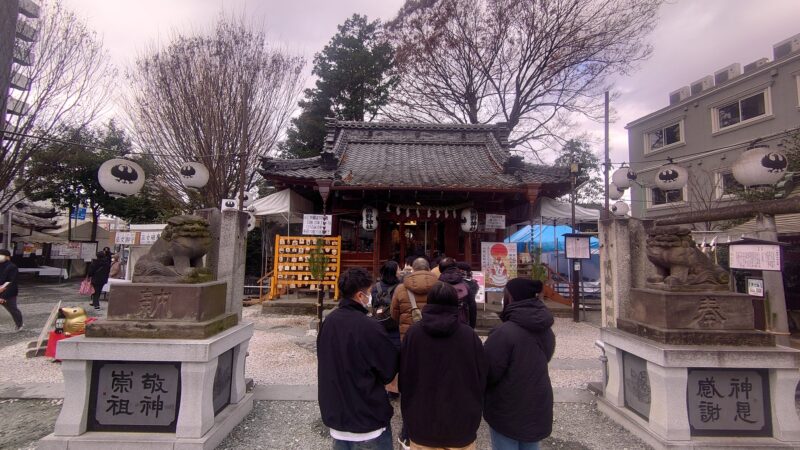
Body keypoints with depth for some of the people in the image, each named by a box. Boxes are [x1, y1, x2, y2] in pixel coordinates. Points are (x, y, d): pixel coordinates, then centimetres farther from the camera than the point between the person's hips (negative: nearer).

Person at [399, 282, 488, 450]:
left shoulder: (413, 333, -12)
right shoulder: (469, 335, -13)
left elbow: (404, 376, -4)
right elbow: (482, 378, -4)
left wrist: (408, 414, 11)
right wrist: (474, 413, 12)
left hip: (421, 423, 1)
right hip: (461, 423, 0)